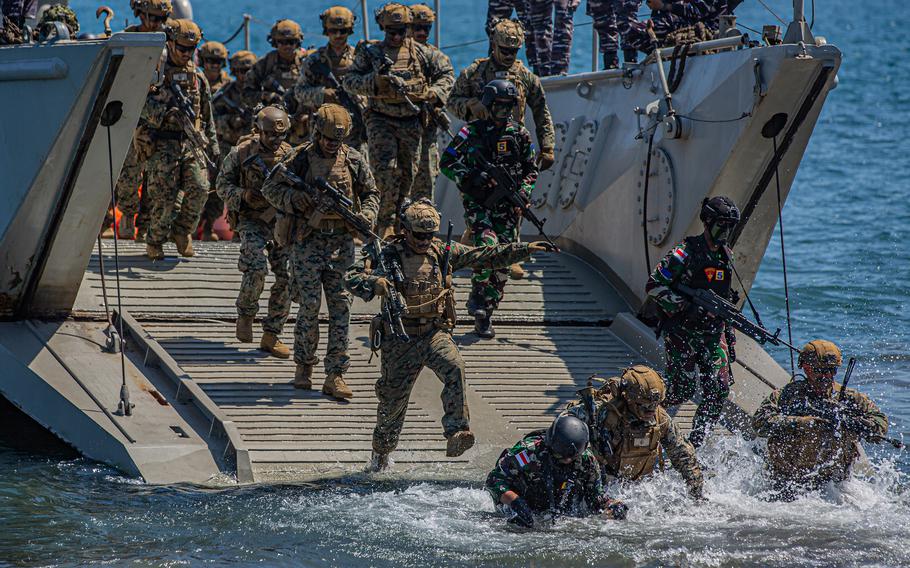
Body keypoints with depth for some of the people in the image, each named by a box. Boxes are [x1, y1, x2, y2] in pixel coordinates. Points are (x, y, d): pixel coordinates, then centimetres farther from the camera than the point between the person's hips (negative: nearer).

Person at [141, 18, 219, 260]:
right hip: (165, 145, -4)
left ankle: (182, 231, 10)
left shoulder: (197, 77, 12)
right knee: (164, 196, -5)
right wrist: (165, 93, -23)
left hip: (192, 142, 4)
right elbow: (148, 114, -9)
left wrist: (213, 145, 16)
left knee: (199, 189, -11)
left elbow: (207, 115, 19)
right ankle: (154, 242, 13)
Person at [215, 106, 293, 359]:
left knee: (287, 278, -4)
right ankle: (245, 315, 2)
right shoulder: (241, 153, -5)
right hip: (252, 222, -4)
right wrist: (243, 195, -17)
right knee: (256, 269, -25)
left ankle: (271, 336, 7)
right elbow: (223, 186, 2)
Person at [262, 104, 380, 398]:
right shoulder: (300, 158, -3)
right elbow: (270, 188, 1)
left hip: (342, 242, 2)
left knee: (341, 308, -2)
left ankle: (335, 376, 0)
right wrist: (295, 200, -17)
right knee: (309, 306, -2)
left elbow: (371, 193, 15)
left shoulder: (353, 159, 5)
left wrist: (366, 216, -5)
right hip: (308, 241, -2)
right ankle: (304, 365, 18)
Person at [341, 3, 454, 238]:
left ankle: (397, 221, 20)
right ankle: (386, 222, -8)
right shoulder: (370, 52, 1)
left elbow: (444, 75, 15)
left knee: (407, 175, 7)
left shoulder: (420, 53, 7)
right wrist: (374, 80, -20)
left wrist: (435, 93, -4)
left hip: (411, 123, 3)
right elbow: (349, 81, -5)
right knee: (386, 170, -15)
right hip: (381, 120, -3)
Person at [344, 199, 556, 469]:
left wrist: (525, 249, -2)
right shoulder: (389, 255, -9)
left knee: (455, 368, -29)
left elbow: (484, 256, 5)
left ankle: (456, 432, -33)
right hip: (400, 339, -2)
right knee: (393, 401, 9)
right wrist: (373, 283, -38)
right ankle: (381, 453, 34)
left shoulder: (443, 252, 2)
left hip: (436, 334, 2)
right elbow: (351, 277, -16)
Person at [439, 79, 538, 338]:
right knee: (487, 247, -25)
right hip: (478, 202, -4)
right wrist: (470, 177, -16)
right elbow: (446, 162, -1)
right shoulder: (472, 132, -2)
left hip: (507, 205, 4)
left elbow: (531, 169, 16)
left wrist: (524, 191, -3)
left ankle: (485, 314, 10)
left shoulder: (520, 134, 8)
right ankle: (478, 297, -7)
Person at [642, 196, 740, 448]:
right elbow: (654, 285, -15)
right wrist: (685, 307, -22)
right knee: (683, 389, -9)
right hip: (682, 330, -6)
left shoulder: (726, 255, 12)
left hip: (712, 332, 6)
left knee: (719, 389, -7)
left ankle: (695, 444, 3)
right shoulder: (686, 252, -12)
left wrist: (729, 332, 20)